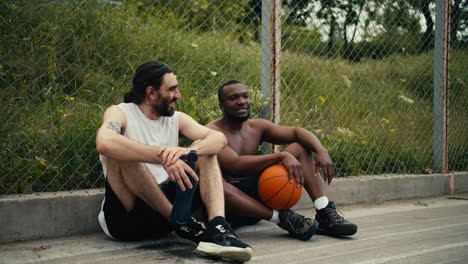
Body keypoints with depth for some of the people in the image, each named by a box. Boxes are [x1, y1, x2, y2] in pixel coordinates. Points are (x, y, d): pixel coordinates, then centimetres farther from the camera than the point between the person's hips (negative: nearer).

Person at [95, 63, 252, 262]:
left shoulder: (176, 119, 9)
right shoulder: (120, 113, -5)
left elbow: (219, 138, -8)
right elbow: (104, 143, -30)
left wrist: (188, 151, -29)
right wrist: (164, 157, -38)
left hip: (164, 209, 5)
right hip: (124, 216, -4)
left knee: (204, 151, -6)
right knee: (122, 152, -26)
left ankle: (217, 229, -30)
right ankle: (180, 221, -23)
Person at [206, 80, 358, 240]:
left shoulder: (257, 127, 8)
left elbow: (296, 132, 0)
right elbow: (234, 165, -28)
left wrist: (321, 151, -20)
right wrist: (281, 156, -33)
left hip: (255, 192, 6)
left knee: (300, 147, 0)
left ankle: (325, 214, -17)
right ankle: (283, 218, -35)